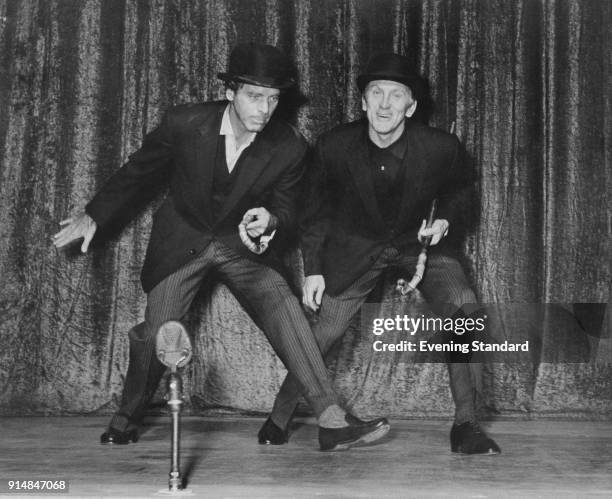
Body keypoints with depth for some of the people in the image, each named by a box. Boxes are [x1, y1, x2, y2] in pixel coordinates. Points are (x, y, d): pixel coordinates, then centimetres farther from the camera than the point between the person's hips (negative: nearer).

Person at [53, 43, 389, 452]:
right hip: (183, 240, 0)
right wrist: (95, 216, 7)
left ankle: (332, 422, -20)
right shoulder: (185, 123, -19)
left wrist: (269, 220, -28)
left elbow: (287, 208, -3)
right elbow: (140, 172, 0)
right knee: (157, 333, -8)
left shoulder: (289, 147, -17)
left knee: (284, 307, -21)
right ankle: (126, 422, 20)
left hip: (243, 242, 1)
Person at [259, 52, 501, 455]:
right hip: (355, 246, 0)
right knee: (323, 331, -8)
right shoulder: (335, 146, -18)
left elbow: (459, 187, 5)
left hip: (417, 241, 0)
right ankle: (279, 419, 16)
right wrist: (313, 270, -4)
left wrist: (445, 218, -14)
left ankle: (466, 425, -9)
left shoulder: (441, 147, -20)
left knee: (463, 309, -21)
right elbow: (318, 209, -2)